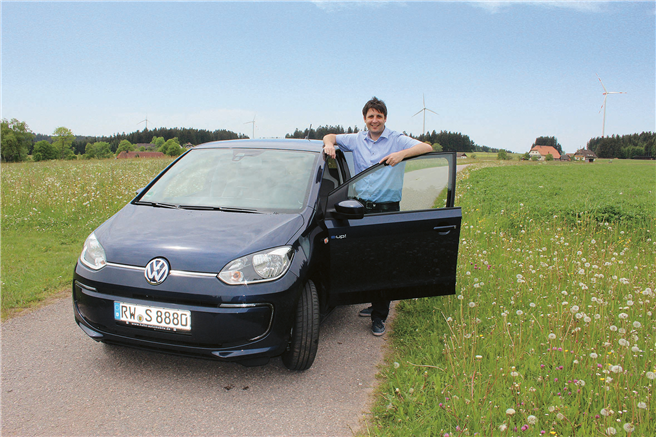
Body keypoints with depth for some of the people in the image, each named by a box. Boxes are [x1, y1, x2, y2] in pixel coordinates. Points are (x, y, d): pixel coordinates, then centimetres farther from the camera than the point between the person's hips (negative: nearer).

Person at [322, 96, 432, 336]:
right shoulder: (356, 140, 11)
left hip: (387, 210, -4)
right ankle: (374, 303, 27)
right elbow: (330, 136, 22)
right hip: (362, 208, 4)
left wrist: (401, 154, -28)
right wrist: (329, 145, -3)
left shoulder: (397, 140, 0)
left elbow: (427, 148, -11)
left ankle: (379, 316, 4)